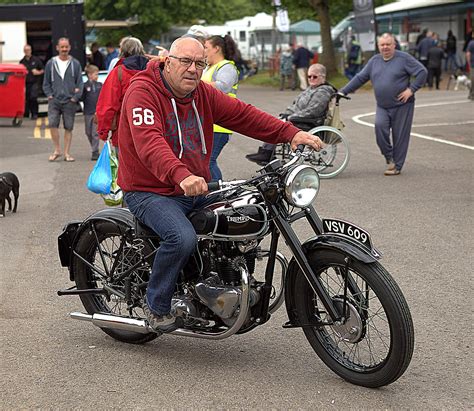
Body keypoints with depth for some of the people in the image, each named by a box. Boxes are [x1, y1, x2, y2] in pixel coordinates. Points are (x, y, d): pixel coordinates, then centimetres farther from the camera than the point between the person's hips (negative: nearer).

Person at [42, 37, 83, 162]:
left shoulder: (75, 64, 3)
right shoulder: (51, 63, 6)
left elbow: (79, 83, 5)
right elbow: (46, 83, 11)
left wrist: (75, 97, -6)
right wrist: (49, 95, -2)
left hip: (70, 102, 0)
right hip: (54, 100, 0)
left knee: (68, 127, 3)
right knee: (52, 124, -13)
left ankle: (66, 153, 11)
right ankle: (57, 150, 1)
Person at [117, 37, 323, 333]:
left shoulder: (203, 93, 9)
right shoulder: (143, 91, -15)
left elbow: (241, 114, 2)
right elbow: (149, 142, -32)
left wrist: (290, 133, -12)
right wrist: (181, 175, -49)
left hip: (197, 188, 8)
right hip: (150, 192, -8)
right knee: (183, 238, -32)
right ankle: (156, 305, -9)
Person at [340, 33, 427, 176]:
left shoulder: (404, 58, -4)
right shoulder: (374, 61, 11)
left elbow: (422, 72, -7)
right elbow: (359, 78, 15)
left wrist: (411, 89, -14)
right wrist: (342, 92, 9)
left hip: (402, 105, -4)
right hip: (382, 107, 4)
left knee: (400, 136, -2)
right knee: (380, 126, -19)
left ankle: (396, 166, 10)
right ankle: (389, 158, -1)